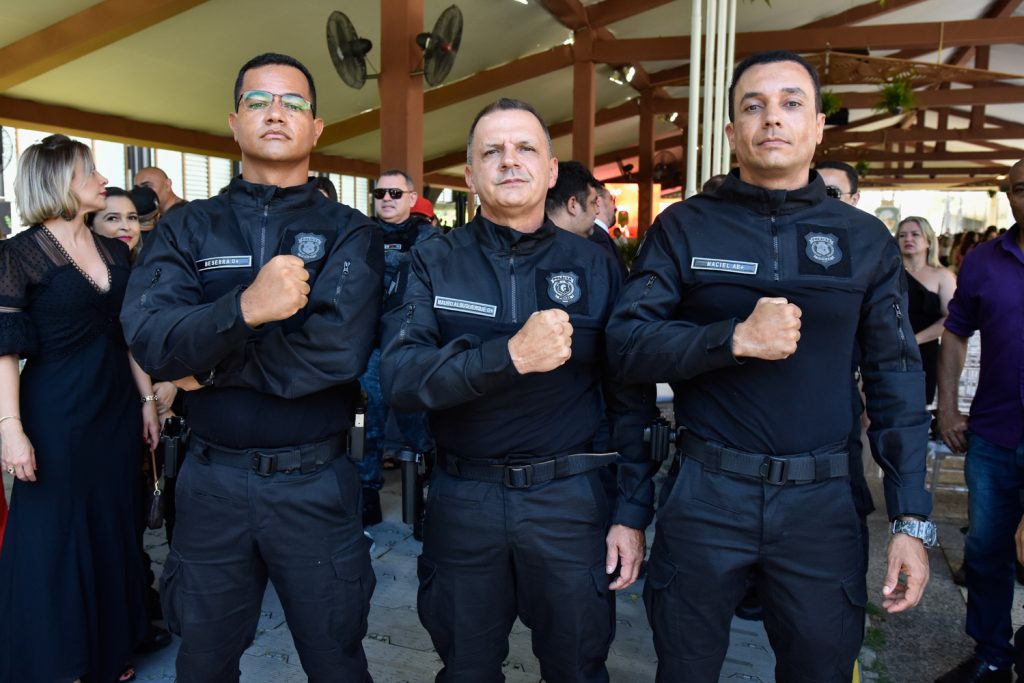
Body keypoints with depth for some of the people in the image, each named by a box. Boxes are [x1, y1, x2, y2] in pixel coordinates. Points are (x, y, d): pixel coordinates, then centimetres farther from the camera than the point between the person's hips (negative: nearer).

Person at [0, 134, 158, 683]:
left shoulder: (114, 251, 9)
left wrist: (147, 398, 11)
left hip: (117, 410, 6)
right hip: (57, 417, -6)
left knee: (112, 532, 15)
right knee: (54, 540, 5)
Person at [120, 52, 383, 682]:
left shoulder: (349, 233, -5)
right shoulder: (187, 228, 2)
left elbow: (338, 350, -20)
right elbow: (148, 338, -14)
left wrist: (207, 364, -13)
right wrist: (244, 308, -33)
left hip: (317, 484, -2)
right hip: (212, 482, 2)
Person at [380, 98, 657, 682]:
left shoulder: (594, 266, -1)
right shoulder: (434, 264, -2)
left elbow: (631, 401, 1)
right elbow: (399, 377, -16)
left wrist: (633, 512, -2)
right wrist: (509, 357, -28)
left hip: (569, 500, 0)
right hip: (462, 502, 1)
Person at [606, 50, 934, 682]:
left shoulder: (866, 239, 4)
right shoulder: (685, 227, 0)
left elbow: (897, 379, 3)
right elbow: (626, 342, -7)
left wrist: (912, 520, -1)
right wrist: (735, 338, -22)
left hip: (822, 503, 2)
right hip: (706, 496, -1)